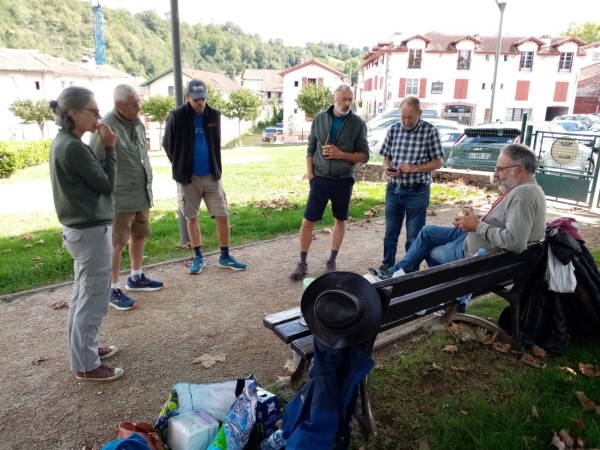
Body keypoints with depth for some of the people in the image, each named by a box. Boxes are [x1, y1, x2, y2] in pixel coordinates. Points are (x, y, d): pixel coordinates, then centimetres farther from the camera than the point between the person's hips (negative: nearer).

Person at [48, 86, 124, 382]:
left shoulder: (63, 142, 9)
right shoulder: (73, 147, -21)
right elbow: (106, 184, -14)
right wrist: (109, 148, -10)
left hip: (80, 229, 10)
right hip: (91, 231, -10)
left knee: (83, 295, 20)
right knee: (94, 299, 1)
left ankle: (82, 348, 35)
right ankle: (85, 364, 15)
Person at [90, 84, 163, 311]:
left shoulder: (138, 123, 7)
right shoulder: (106, 127, -17)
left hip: (141, 194, 8)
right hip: (120, 197, -8)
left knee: (139, 235, 17)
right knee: (117, 243, 1)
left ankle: (136, 278, 34)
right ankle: (113, 289, 13)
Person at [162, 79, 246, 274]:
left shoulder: (214, 115, 0)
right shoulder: (176, 117, -9)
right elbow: (167, 144, 2)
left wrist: (216, 167, 11)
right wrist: (180, 166, 4)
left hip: (211, 175, 2)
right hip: (188, 177, -2)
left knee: (223, 216, 1)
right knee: (192, 217, 8)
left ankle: (225, 257, 15)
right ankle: (198, 257, 23)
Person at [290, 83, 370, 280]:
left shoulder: (358, 123, -3)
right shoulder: (319, 118, 1)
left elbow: (364, 156, -4)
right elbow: (311, 148, 7)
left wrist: (340, 154, -17)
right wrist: (309, 173, -3)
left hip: (343, 180, 0)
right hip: (320, 179, 0)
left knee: (340, 220, 10)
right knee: (308, 221, 0)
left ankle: (331, 261, 26)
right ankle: (302, 263, 14)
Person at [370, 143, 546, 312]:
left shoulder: (524, 194, -28)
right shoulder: (520, 189, 4)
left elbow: (514, 242, -37)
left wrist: (478, 226, -26)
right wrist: (475, 221, 0)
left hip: (483, 254, -9)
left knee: (432, 252, 9)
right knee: (427, 232, 16)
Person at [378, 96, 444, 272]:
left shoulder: (429, 131, -8)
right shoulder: (394, 129, 2)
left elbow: (437, 163, -6)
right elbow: (386, 157, 8)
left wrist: (414, 168, -20)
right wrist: (386, 168, -14)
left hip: (417, 192, -3)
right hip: (393, 189, 4)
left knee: (414, 237, 8)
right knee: (390, 233, 16)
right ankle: (387, 265, 32)